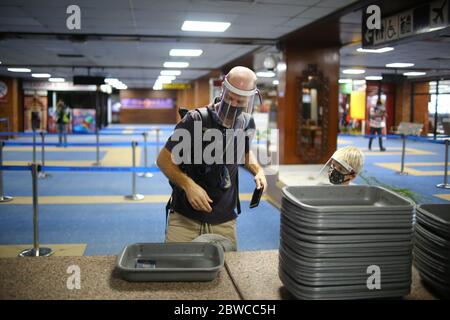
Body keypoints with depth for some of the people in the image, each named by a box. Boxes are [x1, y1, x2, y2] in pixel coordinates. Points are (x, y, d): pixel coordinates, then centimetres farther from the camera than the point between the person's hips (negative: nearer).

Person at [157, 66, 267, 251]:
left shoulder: (247, 123, 0)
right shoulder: (195, 120, -16)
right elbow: (163, 160, -9)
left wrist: (258, 170, 2)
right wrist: (188, 184, -24)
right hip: (185, 218, -4)